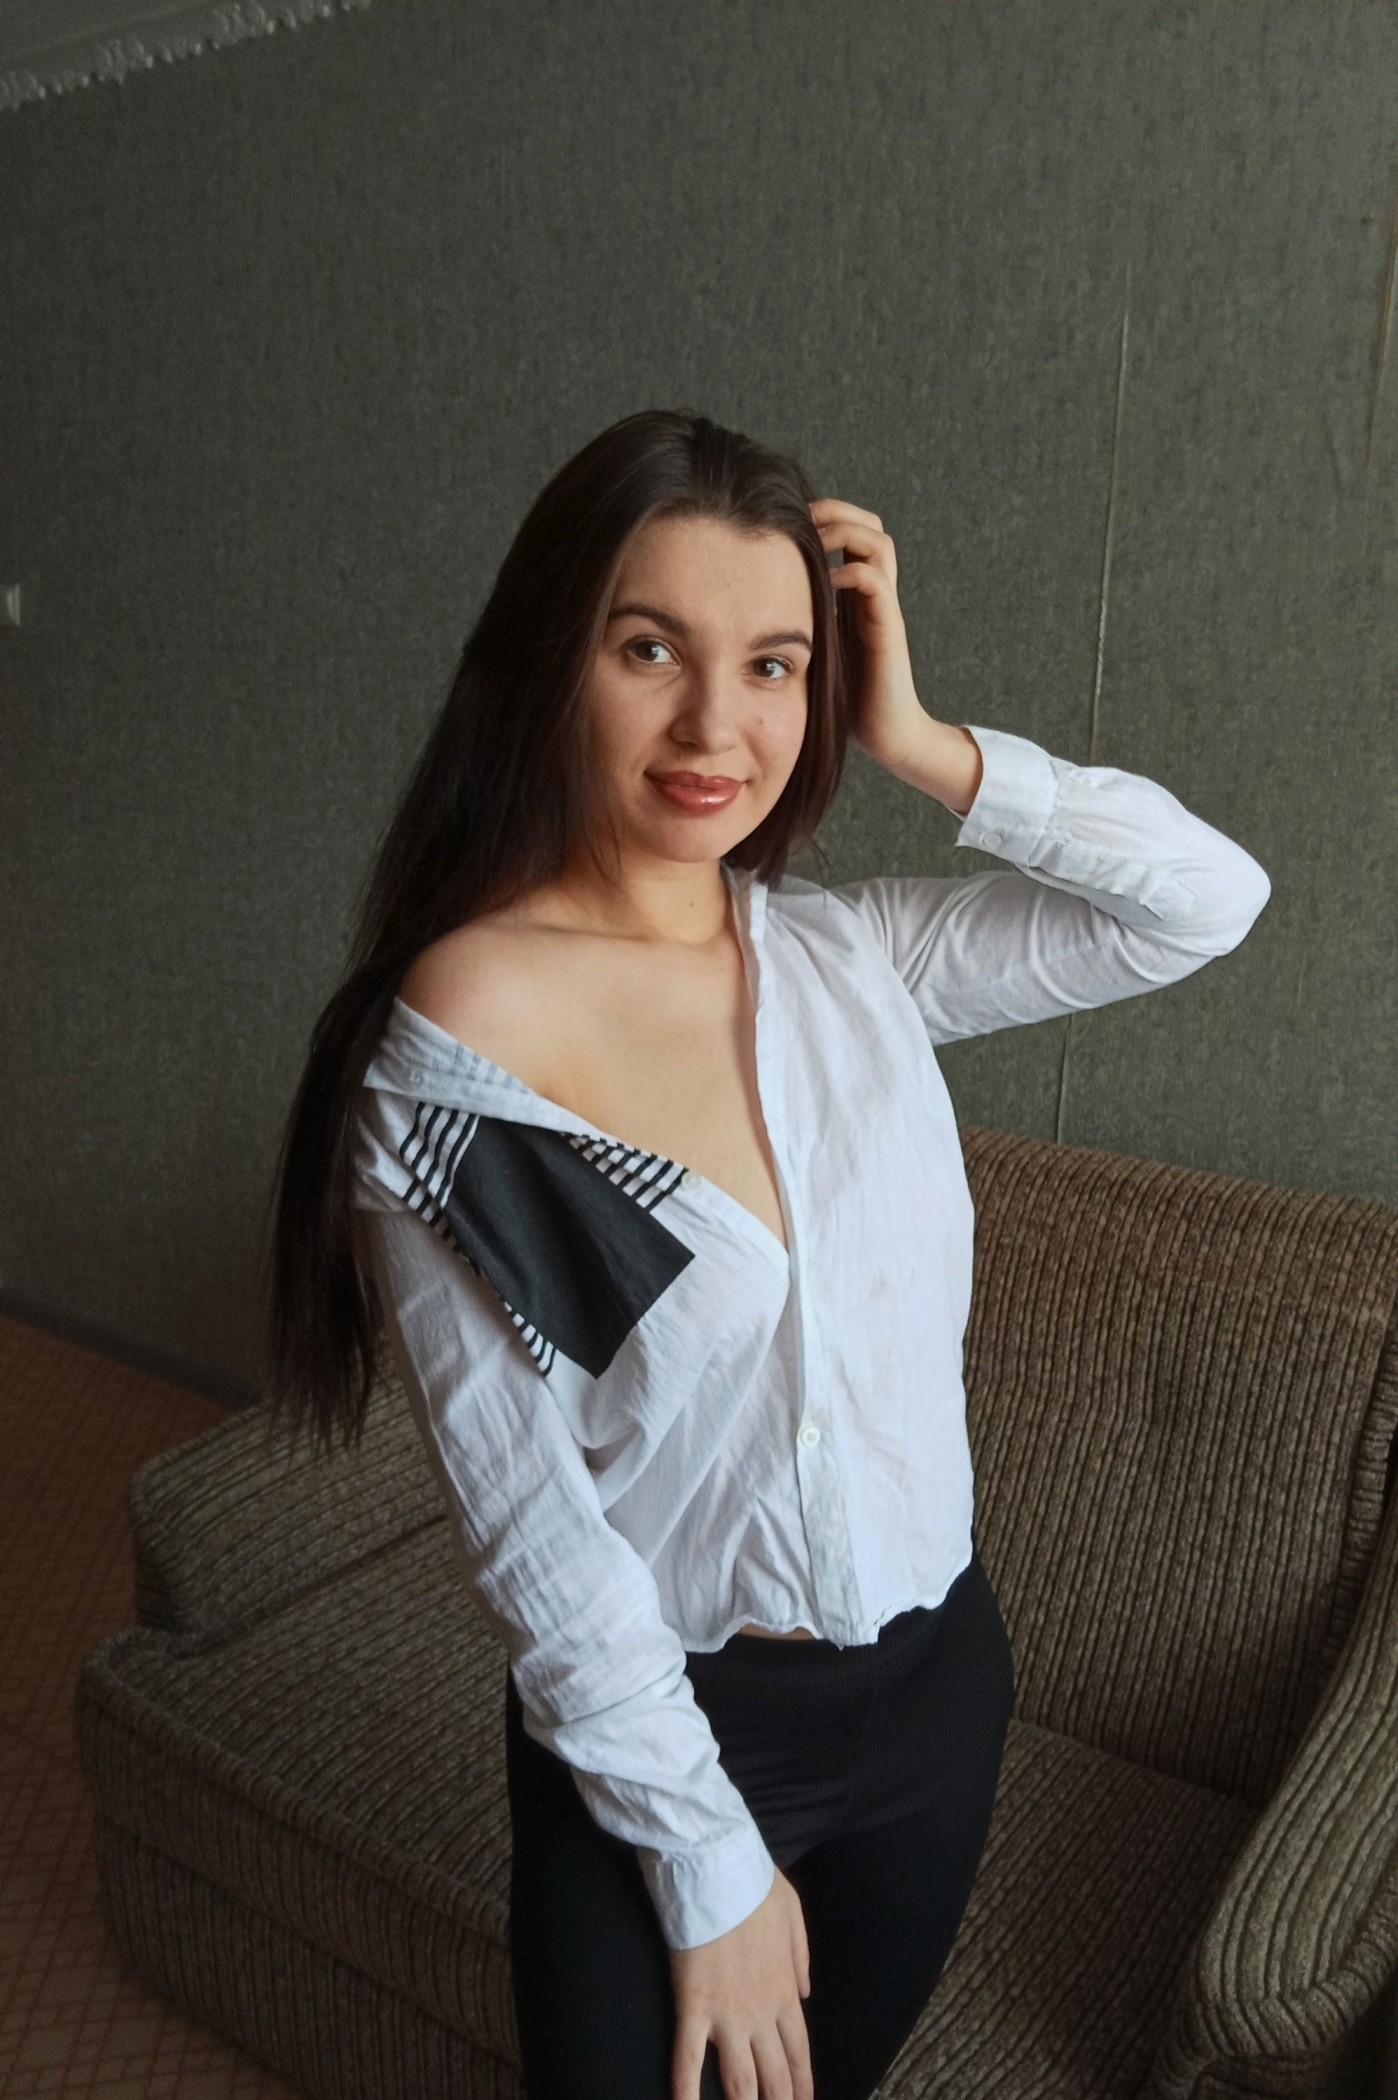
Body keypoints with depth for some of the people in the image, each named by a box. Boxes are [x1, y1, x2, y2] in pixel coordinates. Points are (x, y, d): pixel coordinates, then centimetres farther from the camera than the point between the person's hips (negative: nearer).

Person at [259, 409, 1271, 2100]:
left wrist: (921, 744, -14)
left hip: (938, 1682, 5)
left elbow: (1213, 899, -3)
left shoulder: (855, 956, -6)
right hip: (655, 1738, -4)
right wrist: (709, 1861, -12)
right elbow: (525, 1519, -18)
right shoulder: (456, 1044, -21)